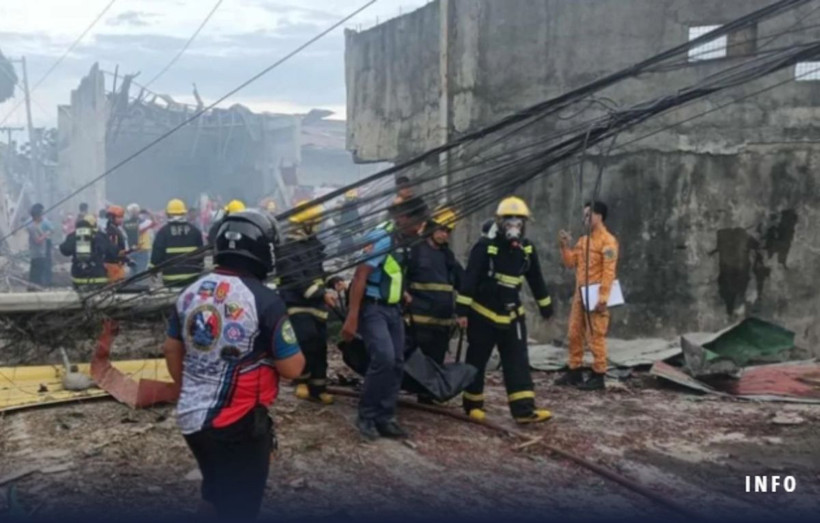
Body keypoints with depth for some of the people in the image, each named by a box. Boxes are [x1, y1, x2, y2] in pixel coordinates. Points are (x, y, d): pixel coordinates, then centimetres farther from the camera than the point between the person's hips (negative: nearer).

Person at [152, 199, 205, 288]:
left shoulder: (163, 231, -4)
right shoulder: (194, 230, 5)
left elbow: (157, 253, -5)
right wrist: (200, 270, 18)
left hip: (171, 278, -2)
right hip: (192, 276, 2)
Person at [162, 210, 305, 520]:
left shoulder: (191, 292, 3)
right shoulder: (264, 300, -18)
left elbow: (171, 350, 14)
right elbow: (292, 368, -15)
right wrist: (292, 349, 7)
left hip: (191, 418, 7)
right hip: (239, 425, -6)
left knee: (214, 494, 27)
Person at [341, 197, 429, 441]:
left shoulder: (402, 241, 9)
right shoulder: (381, 239, -19)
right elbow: (359, 277, -22)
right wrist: (352, 318, -25)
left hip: (392, 309, 9)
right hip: (372, 308, -9)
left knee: (396, 363, 5)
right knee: (384, 358, -20)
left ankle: (384, 418, 14)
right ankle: (366, 416, -6)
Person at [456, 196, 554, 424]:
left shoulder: (527, 249, 2)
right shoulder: (485, 246, -14)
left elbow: (536, 280, 15)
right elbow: (469, 278, -18)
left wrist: (546, 305, 20)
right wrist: (462, 309, -22)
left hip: (512, 315, 5)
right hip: (482, 315, -4)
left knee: (518, 362, -2)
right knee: (477, 361, 6)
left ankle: (523, 409, -4)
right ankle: (473, 404, 20)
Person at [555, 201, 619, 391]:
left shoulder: (607, 241, -9)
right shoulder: (583, 240, 16)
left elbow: (609, 271, -15)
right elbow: (570, 263, 16)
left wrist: (603, 297, -21)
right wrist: (565, 246, 3)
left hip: (595, 296, -8)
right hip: (580, 294, 8)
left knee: (596, 336, -5)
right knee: (574, 334, 10)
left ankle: (598, 376, 0)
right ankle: (575, 371, 19)